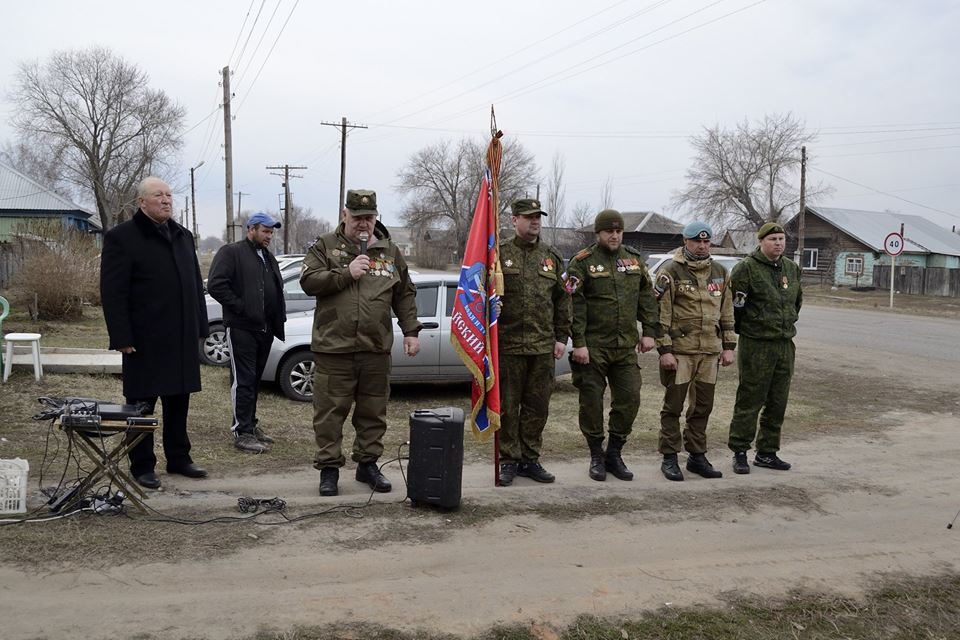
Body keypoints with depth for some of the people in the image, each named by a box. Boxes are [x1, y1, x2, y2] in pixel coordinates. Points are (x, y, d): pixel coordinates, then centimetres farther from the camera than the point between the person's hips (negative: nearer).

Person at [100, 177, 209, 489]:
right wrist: (122, 337, -16)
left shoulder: (183, 236, 14)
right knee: (142, 404, 3)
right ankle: (142, 466, 14)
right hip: (145, 340, -6)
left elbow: (196, 285, 16)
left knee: (179, 401, 13)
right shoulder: (121, 238, -6)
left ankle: (179, 458, 25)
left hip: (182, 338, 6)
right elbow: (113, 293, -10)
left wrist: (200, 327, 10)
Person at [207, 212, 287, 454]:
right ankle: (241, 432, -3)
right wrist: (240, 307, -16)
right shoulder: (232, 252, -5)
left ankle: (250, 424, 24)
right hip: (241, 328, -8)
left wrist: (278, 319, 12)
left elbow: (277, 290, 26)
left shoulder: (268, 257, 20)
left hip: (265, 329, 8)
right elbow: (215, 285, -16)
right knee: (243, 380, -6)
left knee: (255, 380, 14)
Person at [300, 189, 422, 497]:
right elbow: (308, 282, -6)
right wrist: (346, 273, -14)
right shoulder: (325, 246, 5)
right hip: (333, 347, -2)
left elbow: (404, 295, 15)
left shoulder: (390, 251, 12)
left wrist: (411, 331, 7)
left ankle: (368, 464, 25)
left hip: (376, 348, 3)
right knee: (330, 411, 2)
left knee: (373, 412, 10)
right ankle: (329, 468, 14)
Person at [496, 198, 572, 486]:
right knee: (507, 406, 3)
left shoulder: (552, 257, 11)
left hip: (543, 347, 3)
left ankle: (530, 459, 22)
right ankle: (509, 460, 15)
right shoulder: (500, 254, 0)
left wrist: (561, 338, 7)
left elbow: (562, 300, 12)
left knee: (537, 406, 9)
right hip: (508, 345, -3)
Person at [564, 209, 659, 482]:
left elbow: (646, 297, 13)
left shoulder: (633, 259, 10)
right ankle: (597, 457, 18)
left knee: (629, 398, 4)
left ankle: (614, 454, 19)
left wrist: (649, 332, 5)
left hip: (626, 346, 4)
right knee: (591, 401, 3)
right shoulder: (583, 262, -5)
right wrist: (578, 343, -16)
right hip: (593, 346, -4)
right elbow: (575, 305, -10)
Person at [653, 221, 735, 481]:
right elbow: (660, 314, -9)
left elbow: (727, 311, 16)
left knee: (703, 407, 12)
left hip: (710, 352, 5)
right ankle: (669, 458, 12)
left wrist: (728, 346, 10)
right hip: (679, 351, -5)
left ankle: (697, 456, 23)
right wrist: (664, 350, -13)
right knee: (673, 406, 2)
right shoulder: (670, 272, -6)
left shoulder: (720, 272, 12)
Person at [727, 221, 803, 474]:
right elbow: (735, 305, -9)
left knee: (778, 403, 11)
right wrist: (745, 330, -2)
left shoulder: (792, 268, 12)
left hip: (785, 345, 7)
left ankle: (767, 453, 22)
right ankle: (739, 453, 7)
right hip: (756, 345, -7)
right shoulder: (746, 268, -10)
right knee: (749, 401, -3)